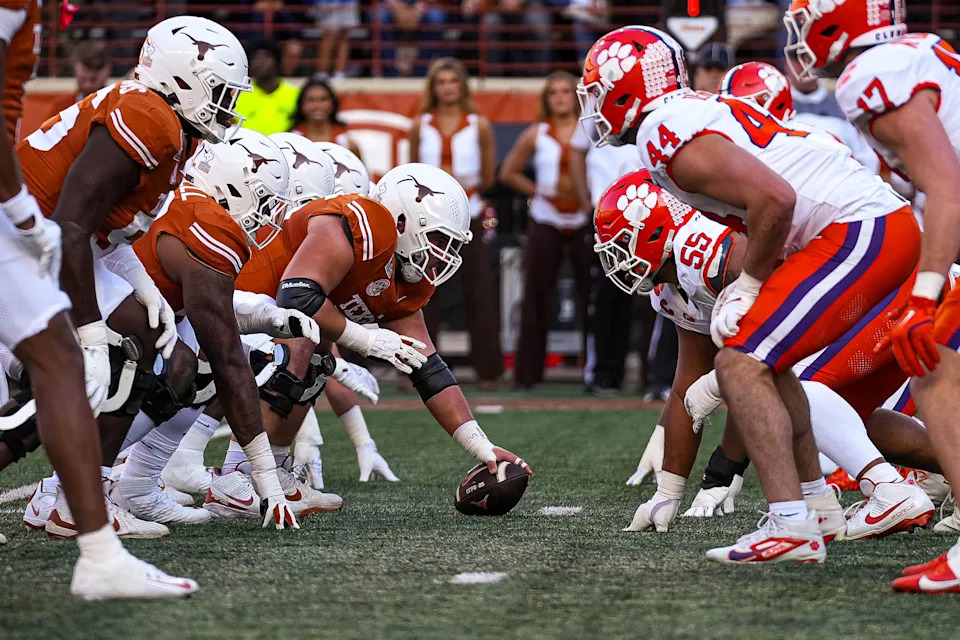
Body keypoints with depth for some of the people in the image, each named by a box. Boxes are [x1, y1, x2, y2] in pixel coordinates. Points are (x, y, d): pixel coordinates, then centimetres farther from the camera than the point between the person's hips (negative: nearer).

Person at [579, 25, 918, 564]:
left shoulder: (666, 134, -11)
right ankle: (813, 499, 25)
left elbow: (775, 199, -21)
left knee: (742, 364, -12)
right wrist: (751, 286, 12)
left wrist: (750, 281, -8)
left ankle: (791, 528, -20)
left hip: (859, 232, -10)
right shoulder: (706, 109, 20)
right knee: (764, 359, 22)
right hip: (889, 222, 10)